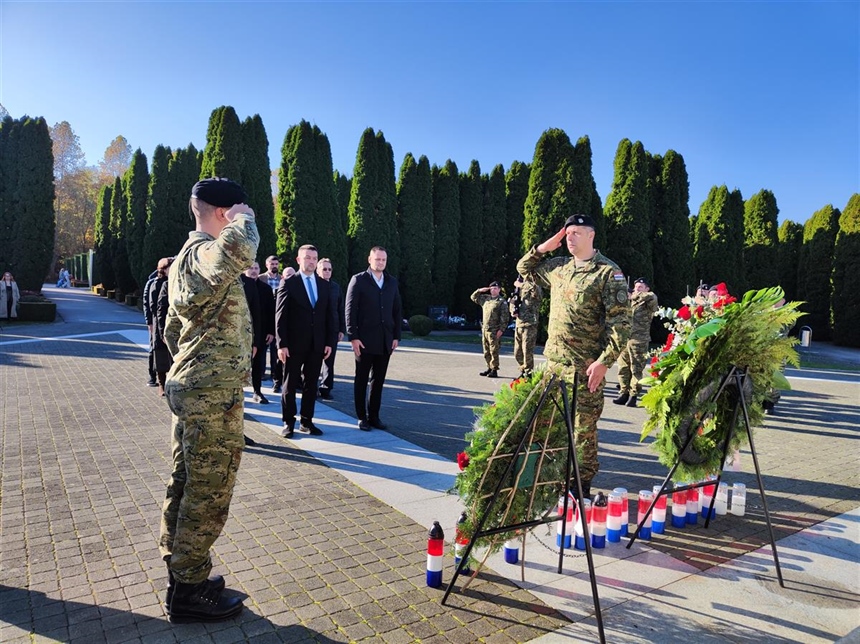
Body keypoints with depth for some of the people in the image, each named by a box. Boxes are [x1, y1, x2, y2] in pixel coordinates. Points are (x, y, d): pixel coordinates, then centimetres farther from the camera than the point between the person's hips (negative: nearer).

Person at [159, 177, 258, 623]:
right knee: (209, 490, 1)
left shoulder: (184, 258, 17)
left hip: (189, 387, 10)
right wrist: (244, 218, -22)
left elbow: (171, 328, 23)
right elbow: (237, 250, -43)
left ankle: (179, 568, 33)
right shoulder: (204, 252, -16)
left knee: (185, 482, 18)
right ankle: (189, 590, 15)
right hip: (214, 393, -10)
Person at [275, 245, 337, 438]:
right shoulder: (289, 283, -3)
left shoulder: (324, 285, 9)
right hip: (294, 344, -4)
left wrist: (330, 342, 2)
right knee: (290, 384, 7)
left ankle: (306, 421, 20)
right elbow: (280, 316, -7)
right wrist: (282, 344, -12)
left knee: (311, 384, 10)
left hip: (317, 344, 4)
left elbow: (331, 315, 8)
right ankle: (288, 422, 18)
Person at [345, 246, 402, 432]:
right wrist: (353, 337, -12)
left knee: (378, 380, 9)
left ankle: (374, 416, 19)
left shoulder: (392, 282, 11)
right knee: (361, 380, 7)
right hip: (364, 340, -4)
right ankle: (362, 417, 16)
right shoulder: (358, 280, -2)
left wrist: (396, 336, 5)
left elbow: (397, 310, 12)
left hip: (385, 341, 4)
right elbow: (350, 310, -6)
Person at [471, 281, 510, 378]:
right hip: (484, 329, 7)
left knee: (494, 351, -4)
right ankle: (489, 368, 22)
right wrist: (480, 291, 10)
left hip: (494, 331, -7)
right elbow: (473, 297, 26)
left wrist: (501, 330, -17)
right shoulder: (485, 298, 14)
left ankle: (494, 370, 1)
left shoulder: (502, 301, -6)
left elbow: (504, 317, -11)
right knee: (486, 352, 12)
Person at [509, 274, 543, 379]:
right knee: (517, 353, 13)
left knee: (527, 352, -8)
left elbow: (535, 288, -32)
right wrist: (513, 311, 6)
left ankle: (528, 375, -1)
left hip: (529, 326, -8)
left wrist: (521, 284, -19)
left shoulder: (535, 292, -7)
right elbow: (512, 302, 28)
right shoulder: (521, 292, 16)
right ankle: (523, 372, 26)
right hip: (518, 326, 8)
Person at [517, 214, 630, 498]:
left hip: (585, 366, -7)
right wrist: (543, 248, 10)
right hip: (554, 360, 7)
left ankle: (582, 484, 15)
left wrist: (604, 361, -19)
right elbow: (524, 268, 27)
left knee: (583, 427, 1)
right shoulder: (558, 266, 11)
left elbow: (620, 322, -13)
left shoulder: (608, 272, -8)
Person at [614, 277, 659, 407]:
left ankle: (633, 396, 5)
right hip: (624, 338, 6)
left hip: (639, 341, -6)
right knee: (623, 367, 7)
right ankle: (624, 393, 16)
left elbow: (652, 297, -23)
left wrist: (635, 295, -13)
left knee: (636, 369, -1)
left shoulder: (648, 303, -1)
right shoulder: (630, 301, 19)